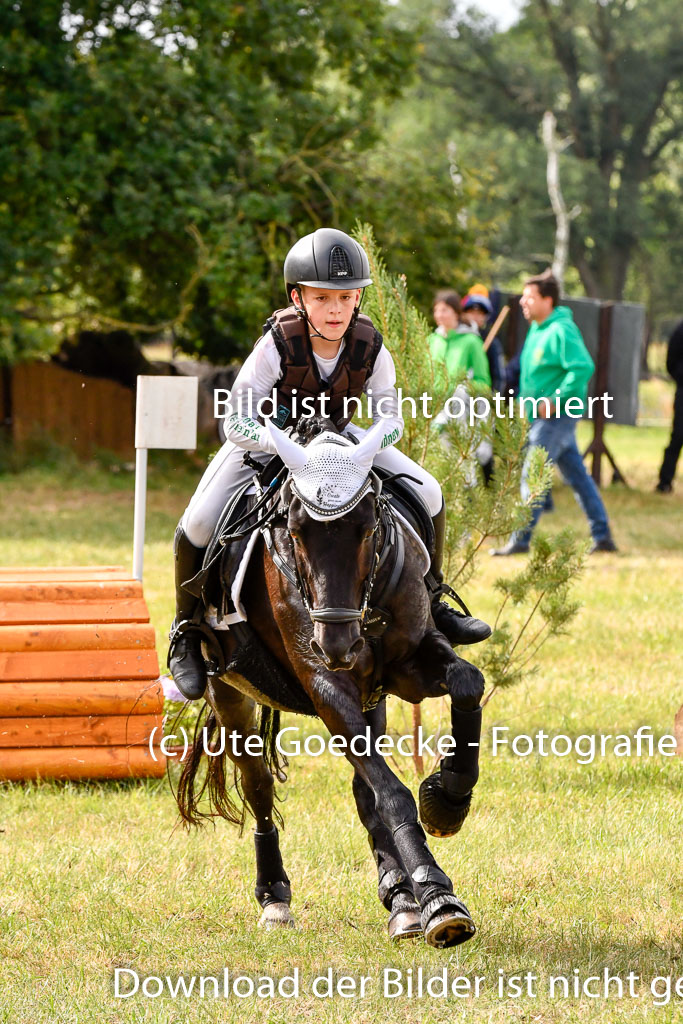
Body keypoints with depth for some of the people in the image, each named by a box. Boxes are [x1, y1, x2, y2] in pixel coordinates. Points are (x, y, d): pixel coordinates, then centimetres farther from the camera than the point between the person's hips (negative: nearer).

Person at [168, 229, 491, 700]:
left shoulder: (370, 347, -22)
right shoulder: (277, 345, -31)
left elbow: (390, 415, -11)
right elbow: (238, 421, -28)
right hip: (267, 436, -3)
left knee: (427, 494, -11)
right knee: (198, 525, -24)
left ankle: (431, 605, 11)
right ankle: (187, 633, 0)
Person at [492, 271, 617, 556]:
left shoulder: (561, 331, -18)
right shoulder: (537, 329, 12)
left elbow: (583, 368, -28)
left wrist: (555, 400, -25)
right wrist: (525, 400, 15)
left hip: (557, 416, -10)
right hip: (543, 415, 10)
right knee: (577, 474, 13)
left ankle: (520, 539, -5)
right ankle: (602, 535, 18)